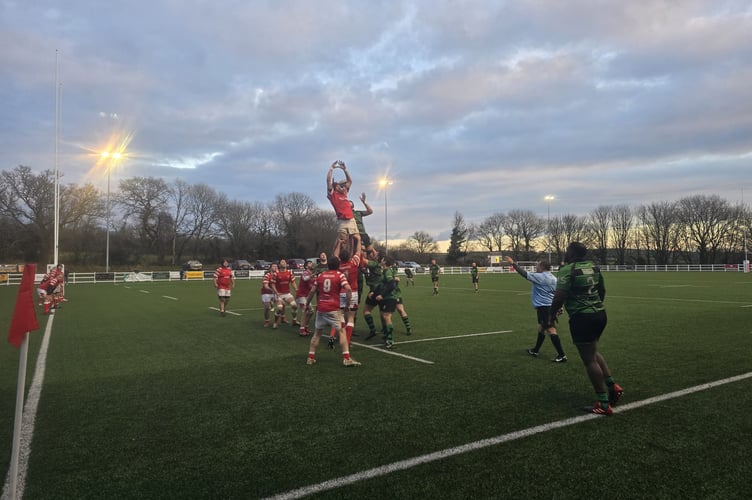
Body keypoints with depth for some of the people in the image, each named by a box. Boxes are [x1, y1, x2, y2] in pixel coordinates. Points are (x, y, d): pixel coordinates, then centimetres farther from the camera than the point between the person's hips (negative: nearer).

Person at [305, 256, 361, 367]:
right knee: (342, 331, 1)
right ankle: (346, 358, -5)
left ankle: (311, 358, 16)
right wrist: (348, 303, -8)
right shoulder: (340, 275, -2)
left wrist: (307, 304, 21)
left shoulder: (320, 275, 9)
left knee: (317, 333, 15)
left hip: (320, 308, 4)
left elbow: (312, 291, 10)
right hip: (333, 309, -4)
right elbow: (348, 289, -16)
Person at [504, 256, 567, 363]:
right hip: (550, 306, 10)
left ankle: (562, 355, -13)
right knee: (541, 328, 20)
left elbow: (525, 274, -15)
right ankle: (535, 351, 32)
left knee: (550, 330, -11)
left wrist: (513, 264, -10)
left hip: (543, 307, -10)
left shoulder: (540, 277, -13)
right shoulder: (553, 278, 13)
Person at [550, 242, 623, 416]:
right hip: (600, 314, 8)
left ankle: (604, 404, 6)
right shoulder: (593, 267, 10)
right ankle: (612, 386, 23)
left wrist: (552, 314, -5)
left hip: (582, 318, -8)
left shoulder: (568, 269, -13)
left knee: (589, 360, 0)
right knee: (593, 352, 27)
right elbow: (602, 291, 19)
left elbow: (560, 296, -19)